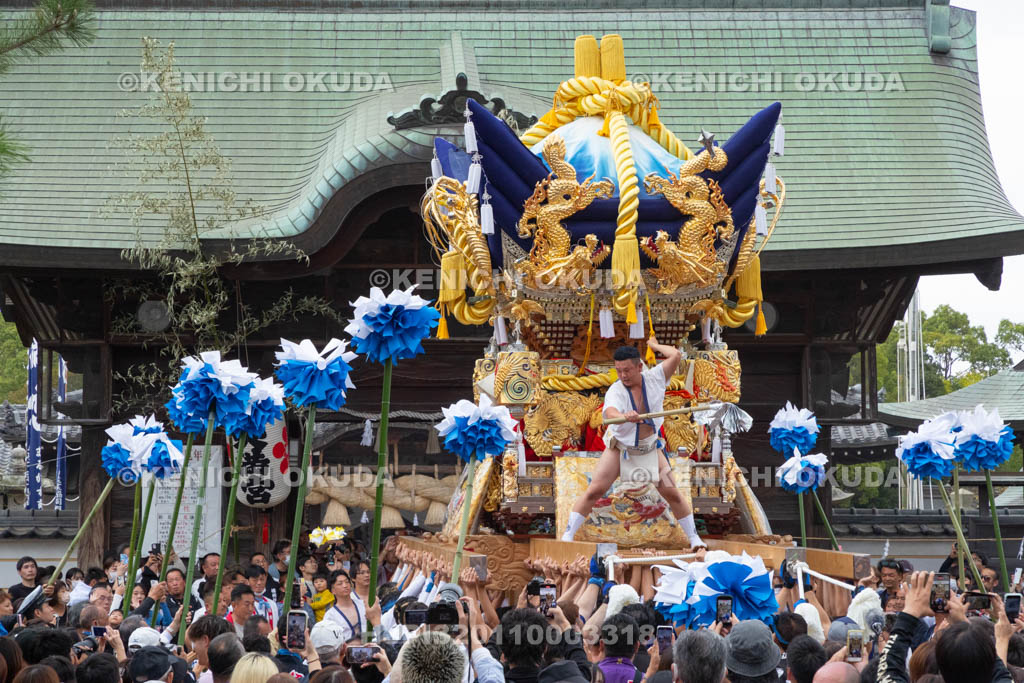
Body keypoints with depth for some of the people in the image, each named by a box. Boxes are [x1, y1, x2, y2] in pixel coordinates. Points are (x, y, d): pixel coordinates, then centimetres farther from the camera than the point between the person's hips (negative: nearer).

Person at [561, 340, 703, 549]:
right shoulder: (615, 391, -23)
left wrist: (655, 345, -8)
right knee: (594, 491, -8)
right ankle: (568, 535, -1)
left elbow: (676, 355, -24)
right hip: (619, 448, -2)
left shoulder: (655, 378, -14)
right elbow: (610, 412, -44)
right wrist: (625, 417, -66)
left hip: (650, 449, 2)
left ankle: (694, 537, 16)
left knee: (672, 493, 1)